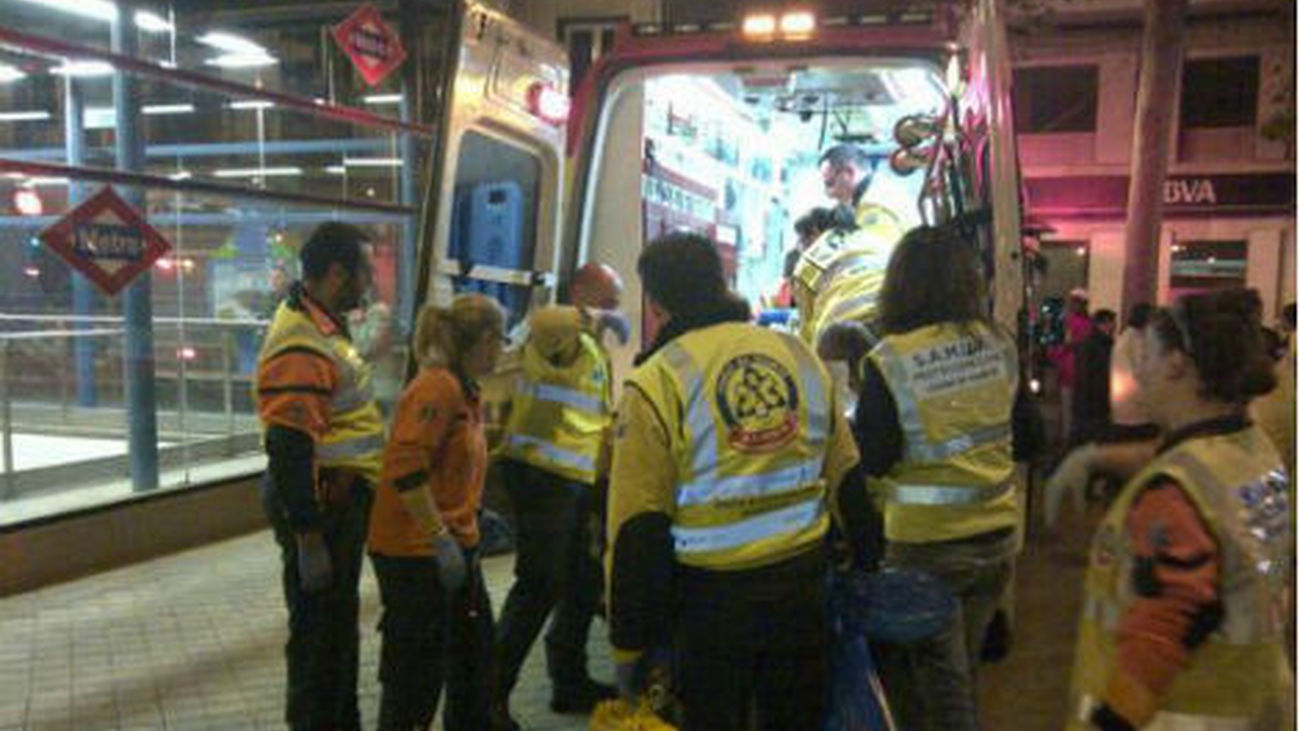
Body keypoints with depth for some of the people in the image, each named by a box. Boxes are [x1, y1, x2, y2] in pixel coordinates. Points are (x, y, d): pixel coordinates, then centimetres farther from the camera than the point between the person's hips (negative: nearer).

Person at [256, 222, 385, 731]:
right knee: (317, 629, 4)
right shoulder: (299, 346, -24)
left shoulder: (323, 326, 9)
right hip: (318, 502, -10)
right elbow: (288, 450, -26)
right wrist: (308, 540, -24)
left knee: (340, 619, 23)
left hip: (343, 496, 10)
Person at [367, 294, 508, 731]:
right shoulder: (436, 387, -18)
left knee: (474, 649, 21)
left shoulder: (465, 390, 13)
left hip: (454, 546, 10)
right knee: (418, 668, 2)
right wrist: (440, 539, -24)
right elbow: (405, 468, -27)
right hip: (416, 552, -10)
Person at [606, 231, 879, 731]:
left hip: (712, 596, -4)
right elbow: (847, 477, 7)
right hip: (803, 587, 4)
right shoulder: (799, 356, 3)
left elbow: (638, 528, -12)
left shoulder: (656, 384, -12)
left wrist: (629, 648, -4)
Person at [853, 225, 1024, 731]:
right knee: (961, 674, 21)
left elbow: (869, 461, -13)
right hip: (998, 534, 5)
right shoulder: (1000, 345, -3)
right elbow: (1025, 436, 9)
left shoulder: (889, 362, -18)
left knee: (940, 684, 10)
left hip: (927, 542, -5)